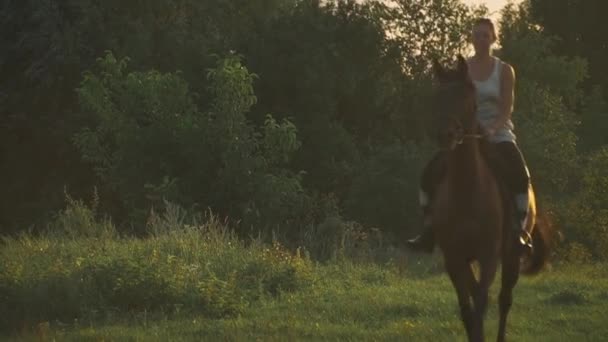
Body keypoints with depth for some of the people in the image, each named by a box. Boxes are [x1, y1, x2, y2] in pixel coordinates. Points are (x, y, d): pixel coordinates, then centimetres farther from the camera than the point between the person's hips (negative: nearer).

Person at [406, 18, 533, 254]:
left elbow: (507, 109, -4)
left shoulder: (504, 71, 2)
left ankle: (520, 231, -23)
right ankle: (428, 230, -10)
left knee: (519, 175, -31)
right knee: (431, 172, -19)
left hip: (498, 134, -2)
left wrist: (493, 128, -24)